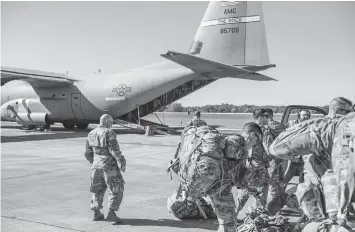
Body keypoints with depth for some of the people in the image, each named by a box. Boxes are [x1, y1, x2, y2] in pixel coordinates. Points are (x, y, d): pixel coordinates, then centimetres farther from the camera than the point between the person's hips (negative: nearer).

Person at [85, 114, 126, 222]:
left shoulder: (91, 134, 8)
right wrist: (122, 161, -12)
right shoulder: (109, 133, -14)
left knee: (98, 189, 20)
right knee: (116, 190, 2)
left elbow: (88, 153, 14)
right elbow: (115, 150, -19)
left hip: (97, 166, 7)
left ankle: (96, 213, 22)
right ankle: (111, 213, -5)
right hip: (109, 166, -7)